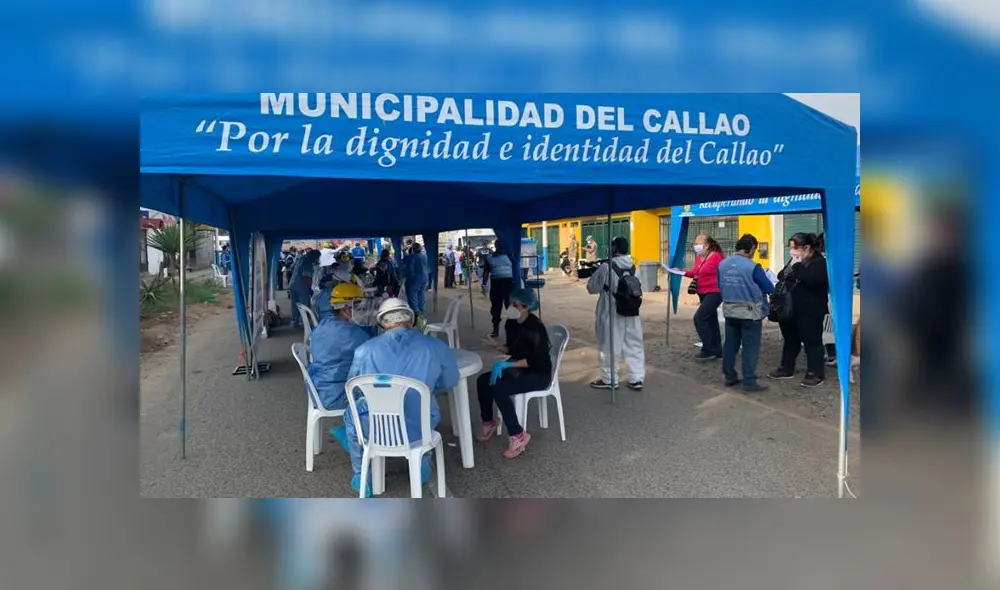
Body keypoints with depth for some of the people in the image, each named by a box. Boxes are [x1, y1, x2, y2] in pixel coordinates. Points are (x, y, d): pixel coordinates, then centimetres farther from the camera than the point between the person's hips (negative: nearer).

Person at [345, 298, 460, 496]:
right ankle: (423, 469, 46)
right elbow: (449, 382, 6)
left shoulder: (365, 350, -11)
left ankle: (361, 477, 40)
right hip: (419, 429, 1)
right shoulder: (436, 346, -11)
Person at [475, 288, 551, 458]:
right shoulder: (511, 323, 0)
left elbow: (536, 360, -25)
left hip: (539, 374, -8)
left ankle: (518, 435, -15)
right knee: (483, 381, -11)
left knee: (499, 388, -28)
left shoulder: (535, 327, -23)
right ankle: (489, 422, 12)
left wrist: (506, 364, -28)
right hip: (518, 368, 8)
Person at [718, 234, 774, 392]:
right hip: (750, 313, -6)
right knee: (750, 348, 1)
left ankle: (730, 377, 22)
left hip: (729, 311, 6)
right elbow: (769, 289, -10)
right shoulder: (752, 267, -17)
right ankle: (749, 382, 4)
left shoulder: (722, 264, 0)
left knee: (730, 345, 13)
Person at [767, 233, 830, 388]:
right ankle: (786, 368, 27)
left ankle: (816, 373, 9)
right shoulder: (794, 261, 14)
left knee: (812, 341, 0)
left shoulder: (820, 262, -11)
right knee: (790, 339, 16)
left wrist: (798, 266, -24)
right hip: (791, 309, 8)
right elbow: (781, 278, 13)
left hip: (810, 311, -8)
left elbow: (812, 280, -28)